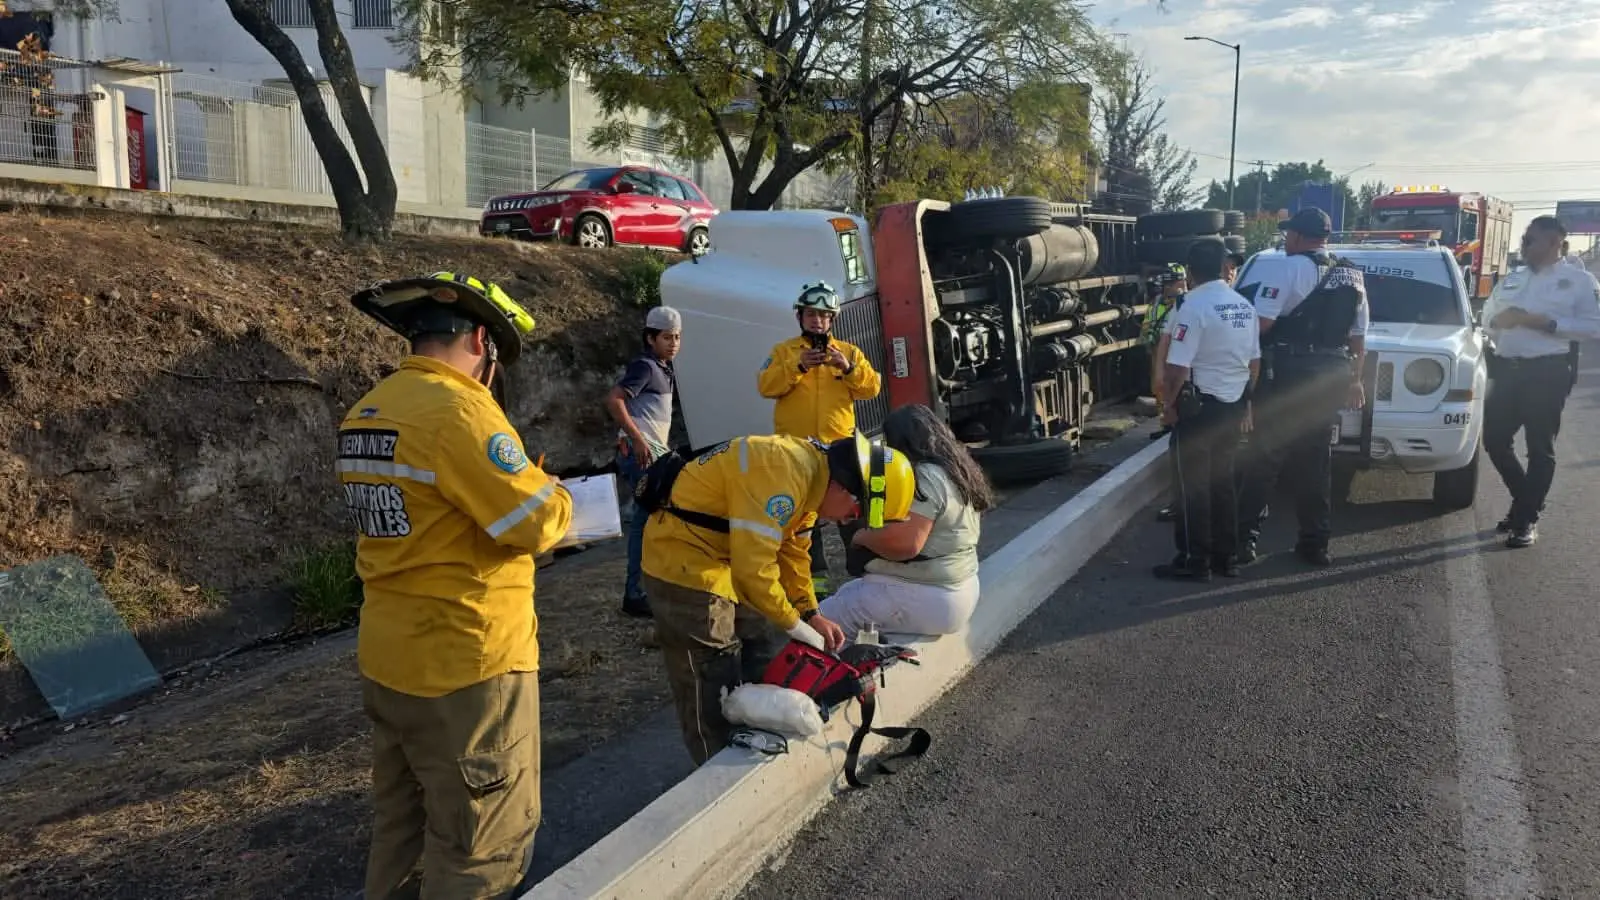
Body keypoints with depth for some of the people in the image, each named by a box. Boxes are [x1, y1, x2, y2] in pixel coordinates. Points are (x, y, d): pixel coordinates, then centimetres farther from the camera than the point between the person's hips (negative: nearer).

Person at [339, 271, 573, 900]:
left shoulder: (365, 415, 8)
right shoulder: (458, 410, -20)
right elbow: (538, 522, -20)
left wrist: (523, 492, 9)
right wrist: (554, 497, 2)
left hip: (389, 659, 9)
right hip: (466, 664, -9)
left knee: (401, 830, 23)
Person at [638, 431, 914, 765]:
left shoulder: (812, 474, 2)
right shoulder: (783, 474, -31)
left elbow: (790, 550, 14)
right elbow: (754, 571, -31)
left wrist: (811, 614, 7)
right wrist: (801, 629, -18)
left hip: (725, 554, 10)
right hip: (682, 556, -10)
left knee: (760, 652, 16)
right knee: (711, 681, -3)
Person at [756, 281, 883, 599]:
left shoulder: (849, 351, 9)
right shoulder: (783, 351, 6)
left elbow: (872, 388, -3)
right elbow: (766, 386, -9)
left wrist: (848, 368, -20)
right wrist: (798, 367, -21)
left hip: (840, 445, 0)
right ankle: (815, 575, 15)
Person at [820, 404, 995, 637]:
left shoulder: (925, 477, -20)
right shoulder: (954, 469, 10)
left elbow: (905, 543, -29)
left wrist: (862, 536, -12)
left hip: (924, 598, -11)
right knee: (847, 592, 25)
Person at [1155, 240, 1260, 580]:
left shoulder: (1193, 308, -17)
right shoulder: (1245, 306, 7)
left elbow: (1178, 367, -21)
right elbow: (1254, 362, 13)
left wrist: (1170, 405, -7)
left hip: (1198, 407, -7)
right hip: (1233, 406, 7)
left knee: (1193, 485, 1)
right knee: (1223, 482, 15)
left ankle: (1195, 561, 5)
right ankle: (1226, 556, 20)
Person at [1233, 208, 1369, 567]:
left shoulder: (1289, 268, -10)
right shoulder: (1352, 277, 13)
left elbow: (1260, 321, -18)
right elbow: (1358, 335, 16)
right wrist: (1354, 379, 23)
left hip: (1286, 373, -6)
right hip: (1330, 377, 6)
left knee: (1264, 455, 0)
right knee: (1315, 460, 11)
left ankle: (1247, 535, 0)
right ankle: (1315, 542, 14)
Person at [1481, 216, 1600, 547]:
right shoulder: (1511, 280, 16)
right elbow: (1487, 316, 18)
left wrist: (1547, 323, -18)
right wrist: (1499, 320, -5)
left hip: (1547, 372, -6)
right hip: (1506, 369, 6)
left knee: (1539, 448, -1)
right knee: (1495, 440, 7)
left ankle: (1527, 519, 6)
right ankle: (1526, 501, 27)